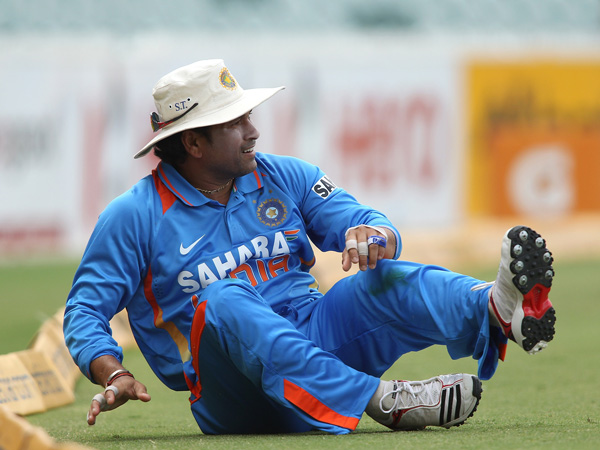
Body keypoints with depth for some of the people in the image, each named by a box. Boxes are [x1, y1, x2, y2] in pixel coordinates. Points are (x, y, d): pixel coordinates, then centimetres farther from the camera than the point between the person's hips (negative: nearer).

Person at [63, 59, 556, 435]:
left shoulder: (284, 177, 13)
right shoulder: (133, 216, 1)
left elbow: (365, 222, 6)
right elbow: (85, 310, 2)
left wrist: (372, 238, -20)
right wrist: (113, 375, -18)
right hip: (230, 405, -4)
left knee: (383, 278, -22)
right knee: (224, 300, -35)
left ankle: (499, 310, -54)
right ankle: (382, 400, -51)